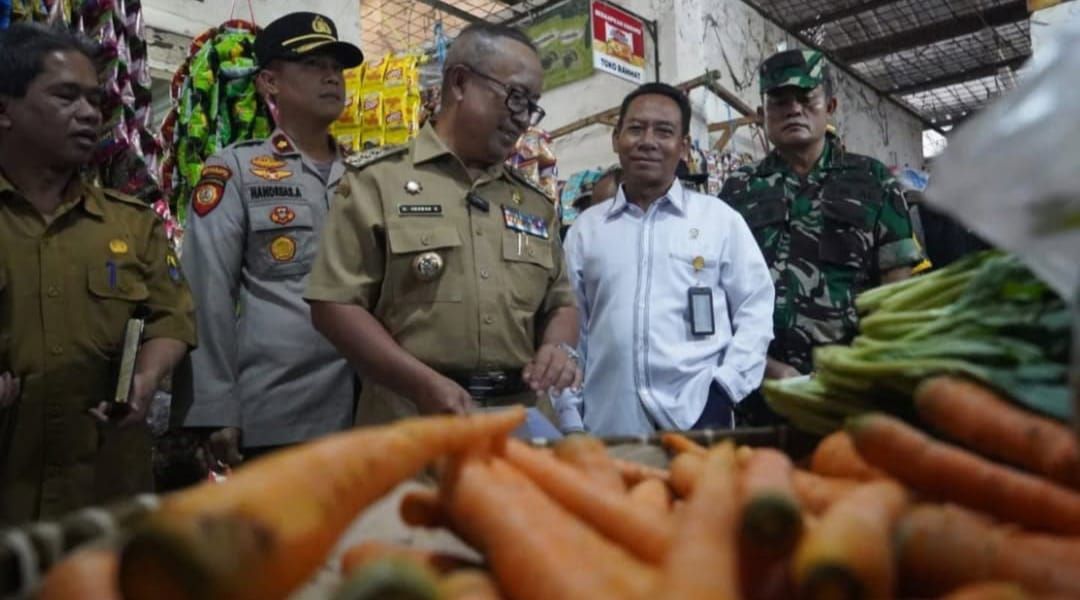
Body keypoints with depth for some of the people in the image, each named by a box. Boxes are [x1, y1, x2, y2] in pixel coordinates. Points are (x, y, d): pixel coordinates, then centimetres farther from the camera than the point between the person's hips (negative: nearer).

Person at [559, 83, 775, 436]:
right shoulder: (585, 229, 9)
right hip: (606, 425, 2)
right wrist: (570, 417, 4)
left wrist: (725, 389, -6)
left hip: (697, 417, -1)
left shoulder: (721, 220, 5)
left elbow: (756, 311, 4)